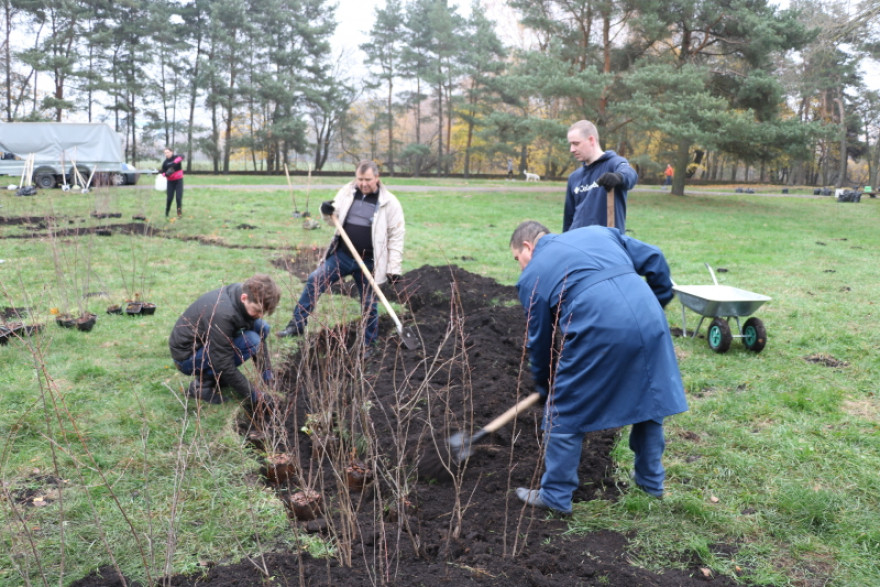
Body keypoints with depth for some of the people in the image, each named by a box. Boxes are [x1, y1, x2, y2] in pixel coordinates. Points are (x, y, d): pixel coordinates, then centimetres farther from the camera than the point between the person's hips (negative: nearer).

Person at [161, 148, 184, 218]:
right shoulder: (165, 163, 1)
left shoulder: (176, 157, -6)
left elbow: (181, 156, -30)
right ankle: (166, 213, 11)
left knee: (179, 197, -10)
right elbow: (163, 173, 6)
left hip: (179, 180, -2)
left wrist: (174, 162, -43)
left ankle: (179, 212, 1)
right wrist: (166, 174, -19)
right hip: (170, 181, 2)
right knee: (169, 198, -2)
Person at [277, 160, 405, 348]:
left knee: (369, 305, 7)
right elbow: (335, 215, 17)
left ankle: (369, 345, 23)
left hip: (368, 263, -3)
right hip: (342, 255, 3)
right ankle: (297, 324, 4)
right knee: (315, 280, -7)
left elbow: (396, 237, -7)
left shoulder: (389, 203, -8)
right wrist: (327, 210, -9)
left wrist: (394, 268, -10)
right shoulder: (347, 192, 2)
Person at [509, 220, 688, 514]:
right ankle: (652, 481, 39)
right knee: (649, 400, 24)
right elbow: (653, 259, 21)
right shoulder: (597, 232, 26)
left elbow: (540, 341, 18)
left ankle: (555, 496, 21)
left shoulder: (532, 275, 14)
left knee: (563, 413, 12)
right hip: (650, 321, 6)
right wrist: (660, 300, 34)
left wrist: (544, 385, 32)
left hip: (598, 332, -5)